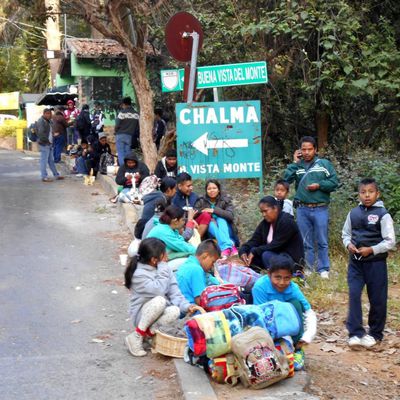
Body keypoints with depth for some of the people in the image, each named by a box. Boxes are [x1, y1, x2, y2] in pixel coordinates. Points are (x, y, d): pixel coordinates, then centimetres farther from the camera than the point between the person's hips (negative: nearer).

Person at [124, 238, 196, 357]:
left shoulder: (165, 269, 1)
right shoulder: (139, 274, -19)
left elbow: (174, 292, -4)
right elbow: (158, 290, -29)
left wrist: (186, 306, -21)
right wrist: (162, 268, -21)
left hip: (160, 312, 5)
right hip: (141, 314, -5)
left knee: (175, 311, -29)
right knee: (160, 300, -36)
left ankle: (148, 333, -12)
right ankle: (137, 336, -21)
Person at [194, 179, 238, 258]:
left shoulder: (225, 200, 1)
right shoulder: (201, 201, 3)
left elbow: (231, 216, -16)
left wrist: (214, 210, -23)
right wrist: (209, 219, -21)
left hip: (225, 230, 0)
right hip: (209, 233, 0)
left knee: (220, 219, -27)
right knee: (211, 223, -29)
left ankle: (226, 249, -50)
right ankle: (230, 246, -51)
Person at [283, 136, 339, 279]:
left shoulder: (324, 164, 2)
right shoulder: (297, 165, 6)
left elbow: (334, 182, 0)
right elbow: (286, 179, -8)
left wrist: (319, 185, -12)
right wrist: (295, 163, -6)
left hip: (320, 209, -2)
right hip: (302, 209, 2)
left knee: (322, 242, 4)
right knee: (306, 243, 10)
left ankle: (323, 270, 13)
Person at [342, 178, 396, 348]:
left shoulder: (383, 214, -9)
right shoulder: (353, 213, 3)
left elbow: (390, 242, -10)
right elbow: (346, 234, 14)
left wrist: (371, 250, -18)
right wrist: (348, 244, -7)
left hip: (376, 262, -3)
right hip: (355, 261, 3)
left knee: (377, 299, 7)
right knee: (354, 295, -7)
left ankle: (375, 333, 23)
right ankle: (356, 333, -2)